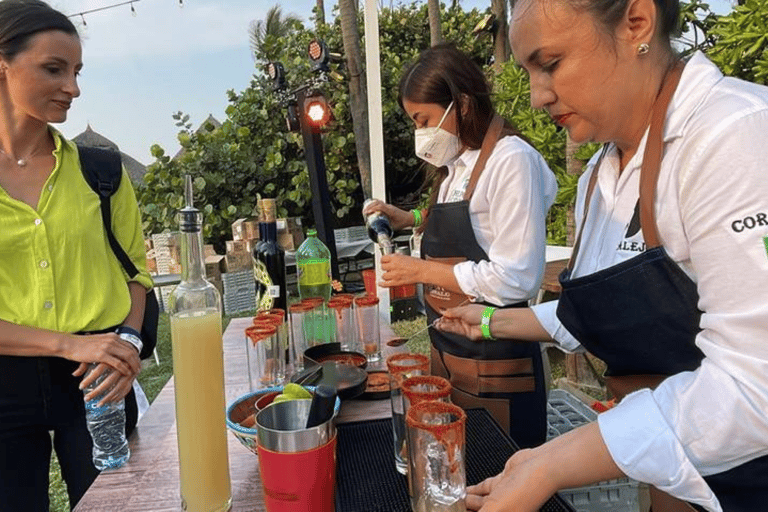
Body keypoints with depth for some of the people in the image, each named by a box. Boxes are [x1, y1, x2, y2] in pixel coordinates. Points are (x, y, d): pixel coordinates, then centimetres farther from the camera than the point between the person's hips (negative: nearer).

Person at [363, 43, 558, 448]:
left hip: (494, 361, -8)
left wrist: (422, 270, -16)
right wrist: (409, 220, 8)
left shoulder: (511, 161, -16)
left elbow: (515, 279, -22)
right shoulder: (456, 165, 9)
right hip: (447, 348, 8)